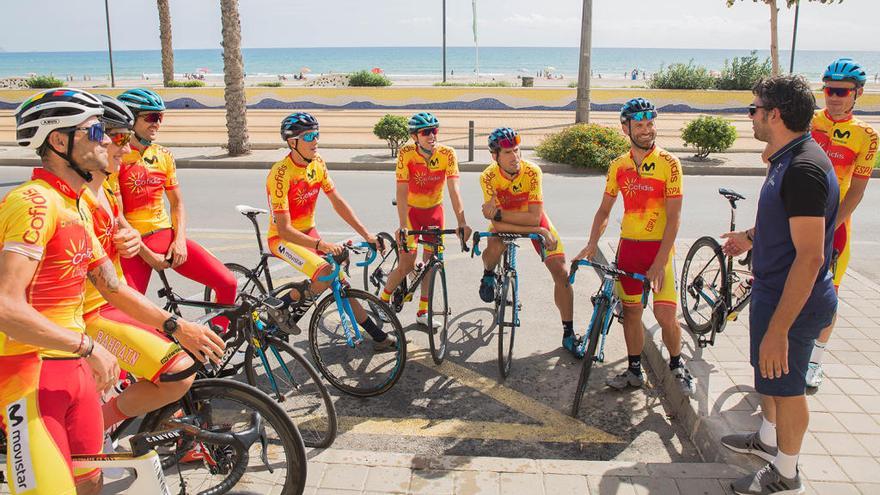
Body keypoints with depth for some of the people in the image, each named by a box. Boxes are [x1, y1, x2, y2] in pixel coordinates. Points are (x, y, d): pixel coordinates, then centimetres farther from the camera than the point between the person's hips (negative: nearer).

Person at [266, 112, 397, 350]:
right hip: (282, 238, -6)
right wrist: (321, 245, -40)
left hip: (308, 232, 6)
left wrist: (366, 234, -8)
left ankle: (378, 336, 9)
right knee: (325, 273, -30)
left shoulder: (318, 163, -4)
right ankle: (282, 307, -7)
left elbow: (338, 202, -1)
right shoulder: (281, 174, -26)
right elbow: (284, 229, -29)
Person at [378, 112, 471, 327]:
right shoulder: (406, 153, -23)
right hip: (412, 210, -2)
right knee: (407, 265, -8)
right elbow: (402, 191, -27)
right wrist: (403, 226, -35)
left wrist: (462, 222, -33)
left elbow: (454, 189, -24)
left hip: (434, 210, 3)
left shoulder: (447, 154, -19)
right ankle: (383, 298, 18)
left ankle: (423, 312, 19)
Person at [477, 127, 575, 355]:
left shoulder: (532, 171, -29)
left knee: (562, 272, -9)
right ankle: (488, 276, 4)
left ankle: (568, 334, 6)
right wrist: (538, 232, -36)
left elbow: (534, 217, -32)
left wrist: (498, 213, -38)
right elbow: (497, 225, -32)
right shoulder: (489, 177, -28)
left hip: (533, 218, 1)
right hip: (505, 221, 0)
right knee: (494, 248, -35)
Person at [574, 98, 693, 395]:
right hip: (628, 247, 4)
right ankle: (635, 371, 25)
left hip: (659, 248, -4)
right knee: (630, 311, 9)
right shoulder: (618, 166, 4)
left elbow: (673, 217, -12)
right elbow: (604, 210, 10)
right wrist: (592, 244, -5)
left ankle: (677, 365, 19)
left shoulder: (668, 163, -9)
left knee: (665, 315, -9)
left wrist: (660, 262, -18)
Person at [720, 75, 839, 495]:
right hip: (773, 291, 10)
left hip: (793, 302, -10)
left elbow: (810, 257, -31)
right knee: (767, 374, 25)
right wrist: (750, 236, 38)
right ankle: (767, 440, 47)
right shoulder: (788, 158, 5)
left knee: (785, 385, 7)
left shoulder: (804, 169, -28)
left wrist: (778, 328, -31)